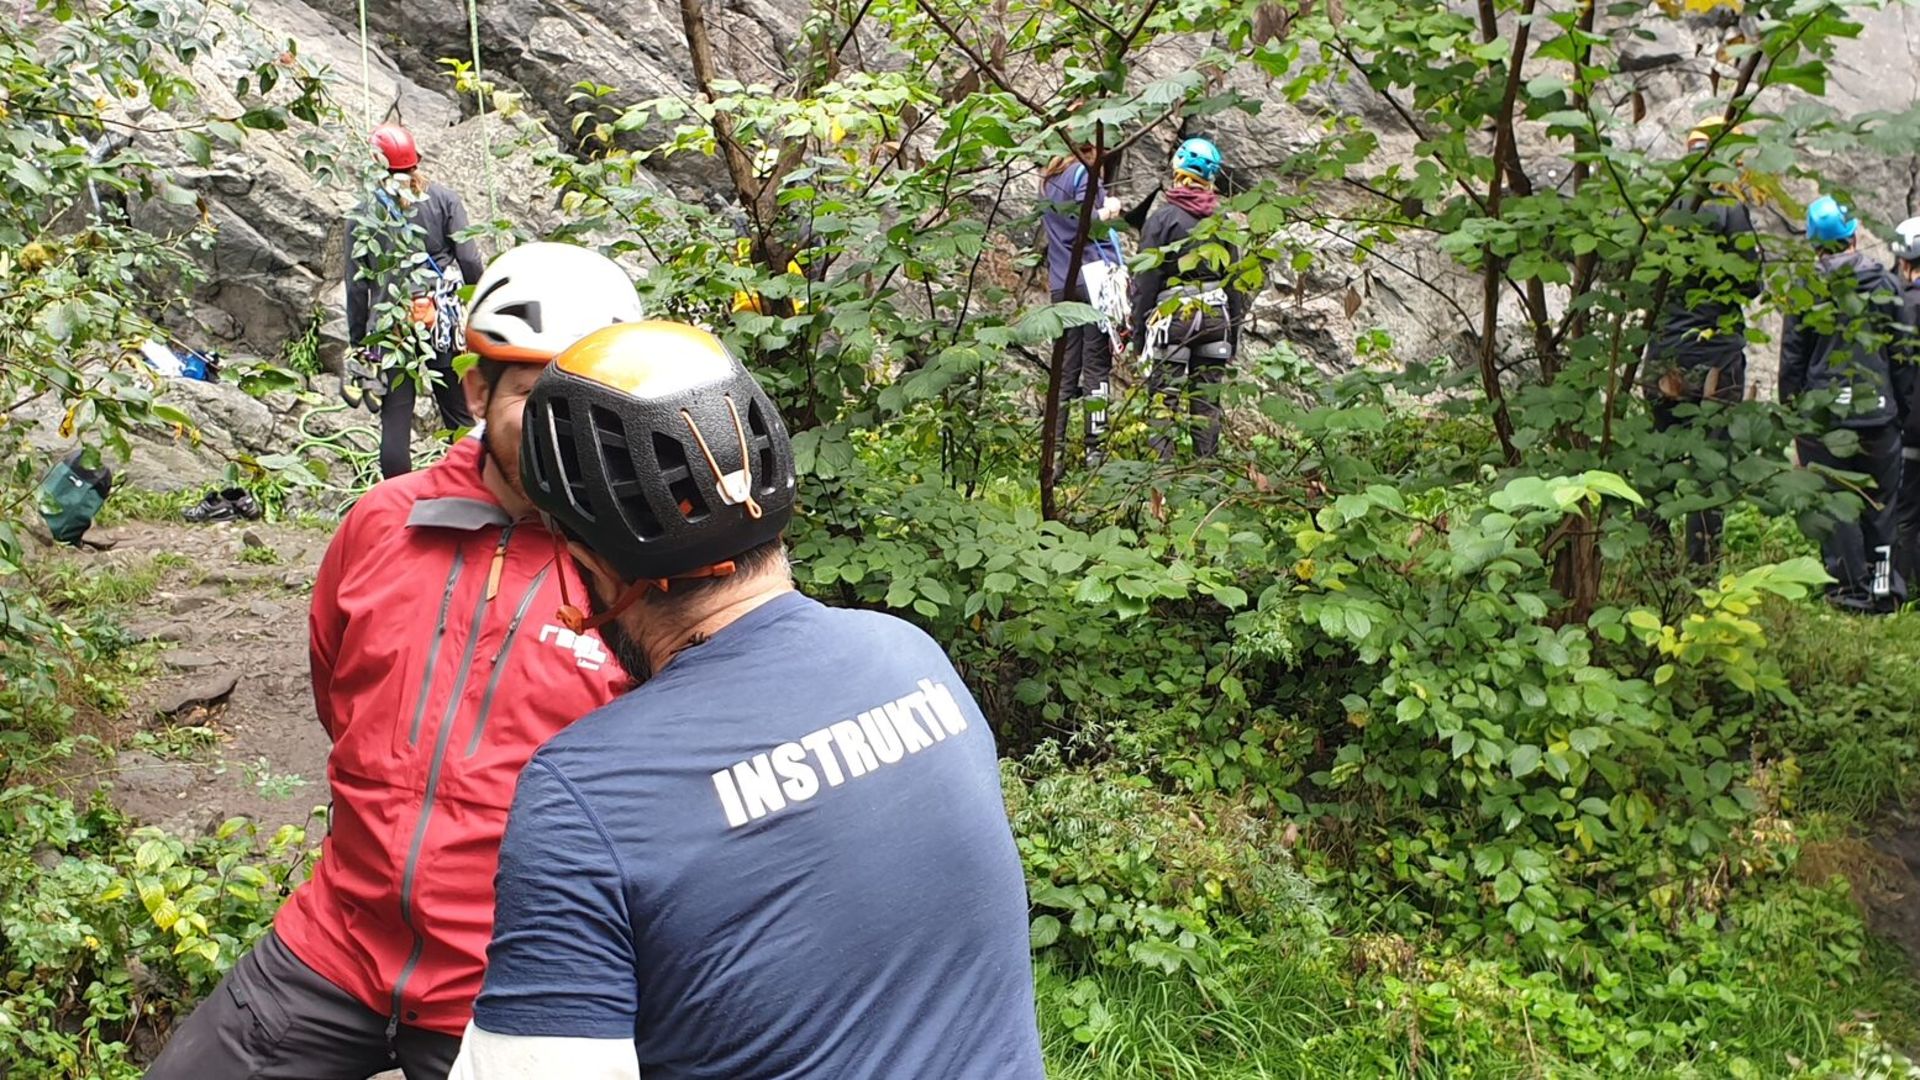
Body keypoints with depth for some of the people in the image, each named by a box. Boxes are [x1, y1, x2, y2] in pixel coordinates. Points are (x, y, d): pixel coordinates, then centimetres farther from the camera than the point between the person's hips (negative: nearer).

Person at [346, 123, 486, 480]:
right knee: (460, 415, 8)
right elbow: (469, 261, -5)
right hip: (444, 322, 1)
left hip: (390, 328, 0)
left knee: (395, 418, 4)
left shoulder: (365, 213, 1)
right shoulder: (444, 200, 1)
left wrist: (357, 341, 9)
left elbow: (357, 283, 2)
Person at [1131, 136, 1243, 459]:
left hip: (1173, 314, -5)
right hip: (1216, 314, 5)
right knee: (1207, 401, 9)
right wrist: (1234, 330, 19)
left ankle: (1160, 465, -10)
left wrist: (1138, 329, 0)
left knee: (1164, 399, -4)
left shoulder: (1162, 218, -6)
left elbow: (1145, 279, -7)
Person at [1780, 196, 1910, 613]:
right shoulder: (1885, 283, 1)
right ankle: (1884, 584, 18)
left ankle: (1852, 586, 7)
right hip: (1878, 412, 2)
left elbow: (1792, 358, -2)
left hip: (1823, 412, -2)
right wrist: (1902, 407, 15)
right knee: (1881, 501, 14)